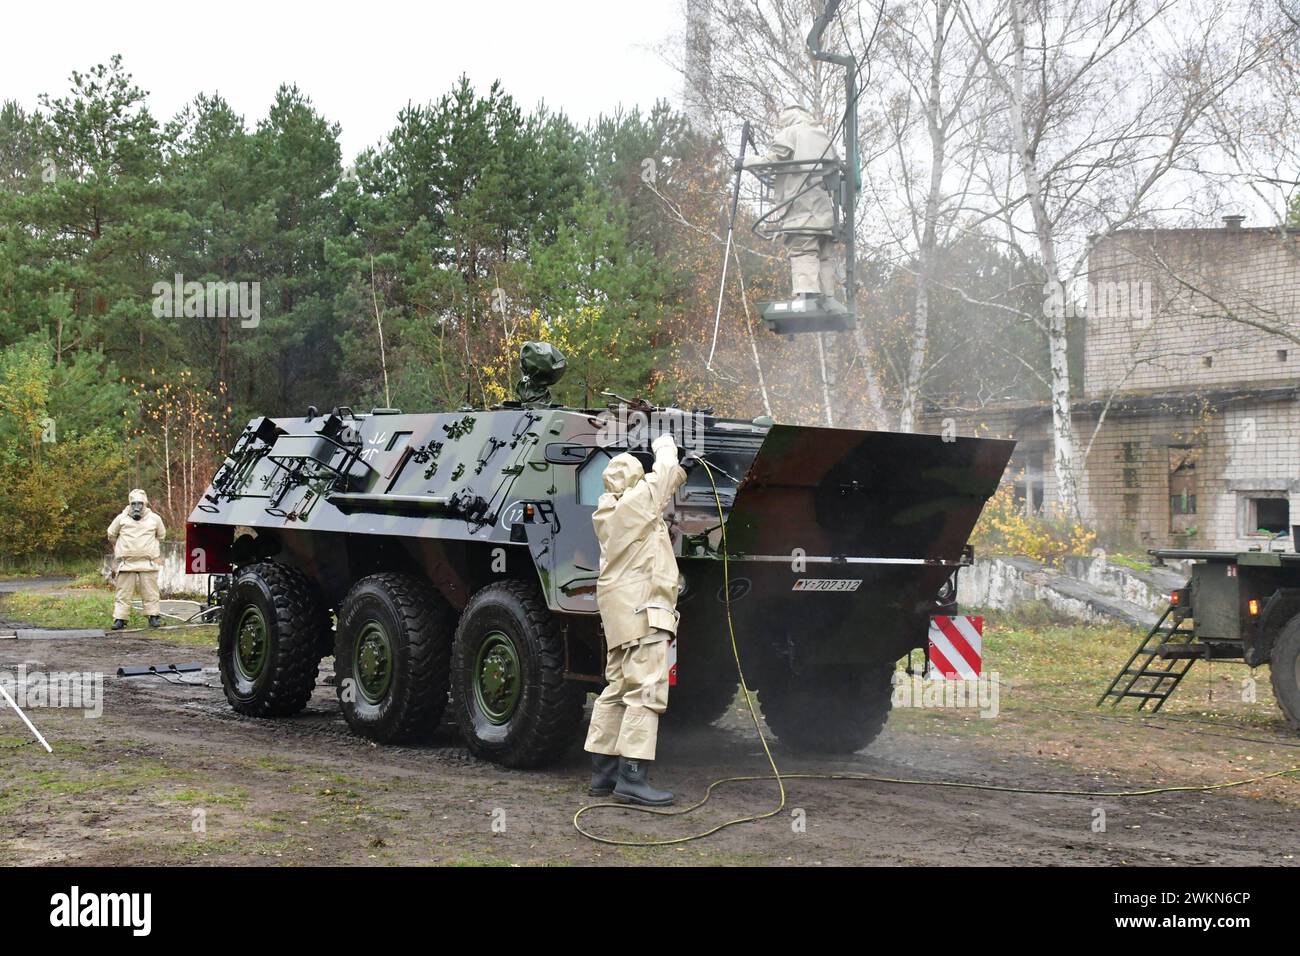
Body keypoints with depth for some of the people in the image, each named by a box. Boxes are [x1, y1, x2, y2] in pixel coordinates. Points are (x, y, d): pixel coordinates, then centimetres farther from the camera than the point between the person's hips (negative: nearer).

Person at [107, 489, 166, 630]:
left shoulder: (154, 519, 6)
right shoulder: (121, 519, 4)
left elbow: (161, 535, 23)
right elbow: (112, 535, 20)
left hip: (148, 563, 0)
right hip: (126, 563, 0)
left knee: (150, 592, 1)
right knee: (124, 592, -1)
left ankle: (154, 617, 7)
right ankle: (119, 618, 0)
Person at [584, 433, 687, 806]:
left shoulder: (605, 513, 15)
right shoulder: (637, 501, -10)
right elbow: (665, 473, 6)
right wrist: (665, 445, 23)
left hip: (619, 614, 10)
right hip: (643, 608, -10)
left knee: (617, 690, 12)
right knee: (646, 692, -12)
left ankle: (603, 773, 14)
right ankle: (633, 777, -18)